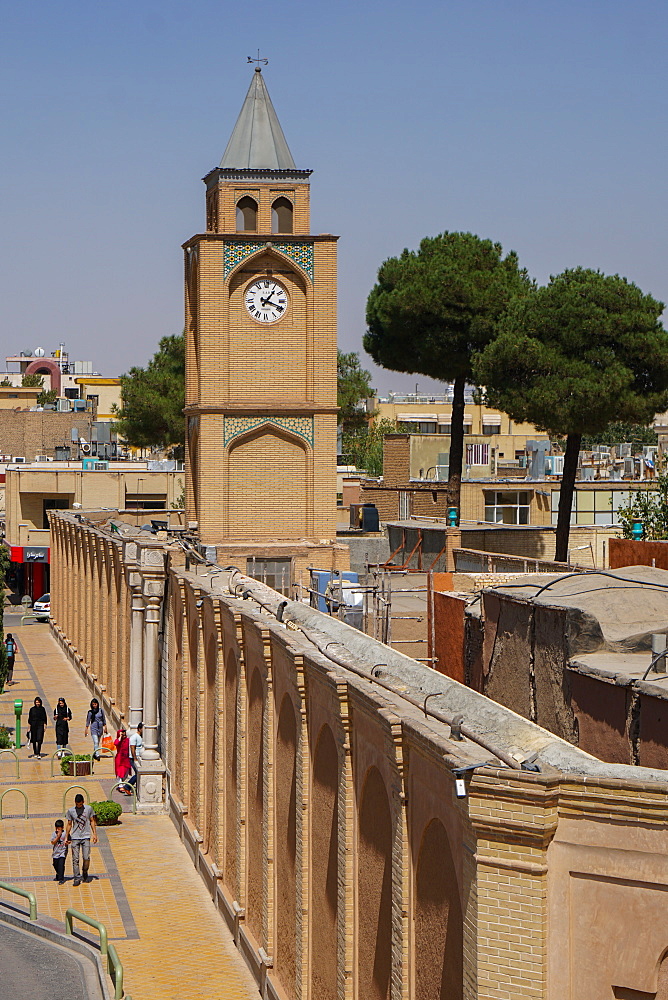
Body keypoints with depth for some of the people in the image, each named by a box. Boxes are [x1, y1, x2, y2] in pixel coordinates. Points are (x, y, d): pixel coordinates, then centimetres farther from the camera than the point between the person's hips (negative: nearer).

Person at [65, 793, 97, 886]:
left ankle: (85, 873, 19)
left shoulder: (88, 809, 1)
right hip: (75, 837, 0)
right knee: (75, 859, -5)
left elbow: (92, 821, 9)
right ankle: (77, 878, 0)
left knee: (86, 858, -5)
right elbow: (69, 824, 9)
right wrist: (67, 837, 8)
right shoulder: (70, 811, 0)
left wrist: (94, 834, 3)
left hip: (86, 837, 0)